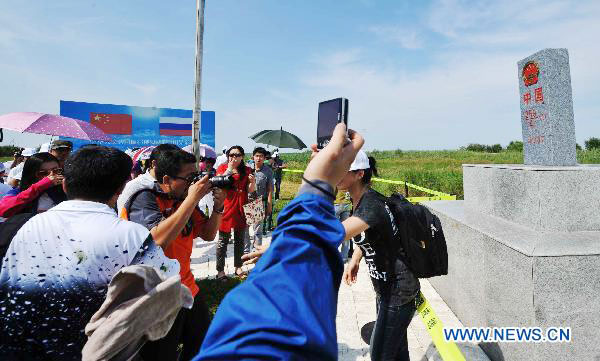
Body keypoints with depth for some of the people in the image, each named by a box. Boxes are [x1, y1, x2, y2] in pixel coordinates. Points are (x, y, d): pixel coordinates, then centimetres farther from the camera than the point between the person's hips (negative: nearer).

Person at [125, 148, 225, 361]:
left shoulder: (183, 199, 2)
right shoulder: (144, 199, -18)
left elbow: (208, 234, 6)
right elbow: (159, 239, -34)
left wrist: (218, 206, -11)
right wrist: (192, 199, -30)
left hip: (188, 289, 7)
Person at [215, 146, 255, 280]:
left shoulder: (247, 170, 6)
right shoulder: (222, 168, -1)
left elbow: (250, 190, 5)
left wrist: (252, 182, -16)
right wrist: (229, 169, -19)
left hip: (241, 209, 3)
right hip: (226, 208, -3)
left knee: (240, 240, 14)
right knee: (223, 241, 4)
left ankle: (238, 267, 28)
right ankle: (220, 270, 14)